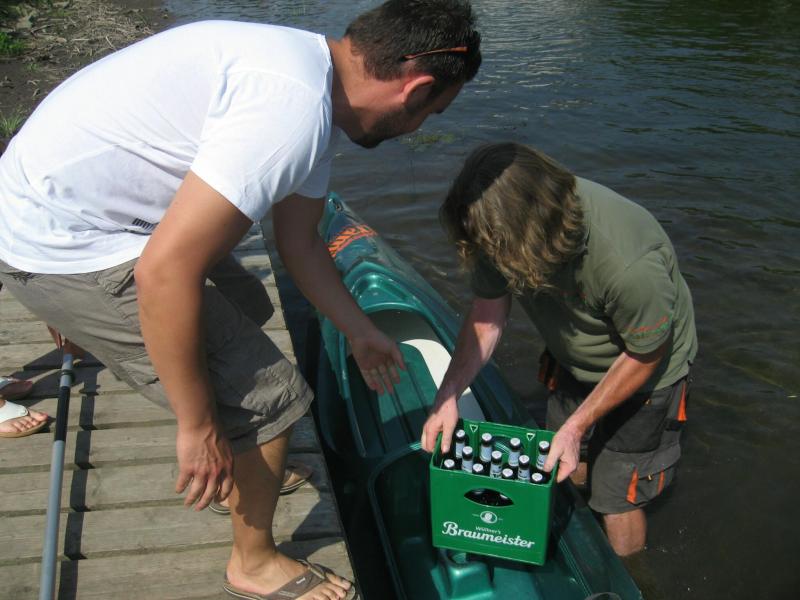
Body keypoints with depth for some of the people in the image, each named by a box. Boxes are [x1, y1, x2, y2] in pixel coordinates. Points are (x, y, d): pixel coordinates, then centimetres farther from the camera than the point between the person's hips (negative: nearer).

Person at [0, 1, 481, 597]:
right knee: (267, 398, -5)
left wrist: (361, 332, 24)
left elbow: (299, 243, 15)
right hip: (64, 247, -10)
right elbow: (165, 270, -30)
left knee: (241, 309, 26)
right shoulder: (294, 108, -28)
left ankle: (246, 466, 45)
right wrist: (197, 425, -19)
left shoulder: (312, 73, 5)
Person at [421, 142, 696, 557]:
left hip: (643, 368, -5)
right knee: (561, 470, 19)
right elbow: (487, 314, -12)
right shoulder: (505, 227, -26)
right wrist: (448, 396, -20)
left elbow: (645, 354, -24)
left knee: (615, 499, 2)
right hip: (574, 361, 6)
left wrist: (579, 425, -21)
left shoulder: (628, 262, -43)